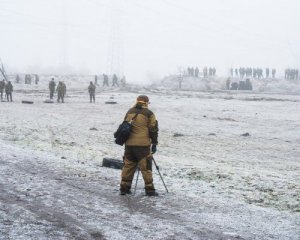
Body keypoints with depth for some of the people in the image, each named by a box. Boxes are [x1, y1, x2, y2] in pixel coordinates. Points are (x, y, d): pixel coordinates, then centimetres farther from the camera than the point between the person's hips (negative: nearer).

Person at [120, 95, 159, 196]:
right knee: (146, 167, 1)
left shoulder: (129, 112, 13)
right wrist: (154, 143, 3)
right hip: (143, 145, -5)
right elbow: (153, 129, -4)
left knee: (128, 166, 13)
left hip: (129, 144, 5)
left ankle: (124, 188, 13)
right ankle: (149, 190, 1)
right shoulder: (148, 113, -2)